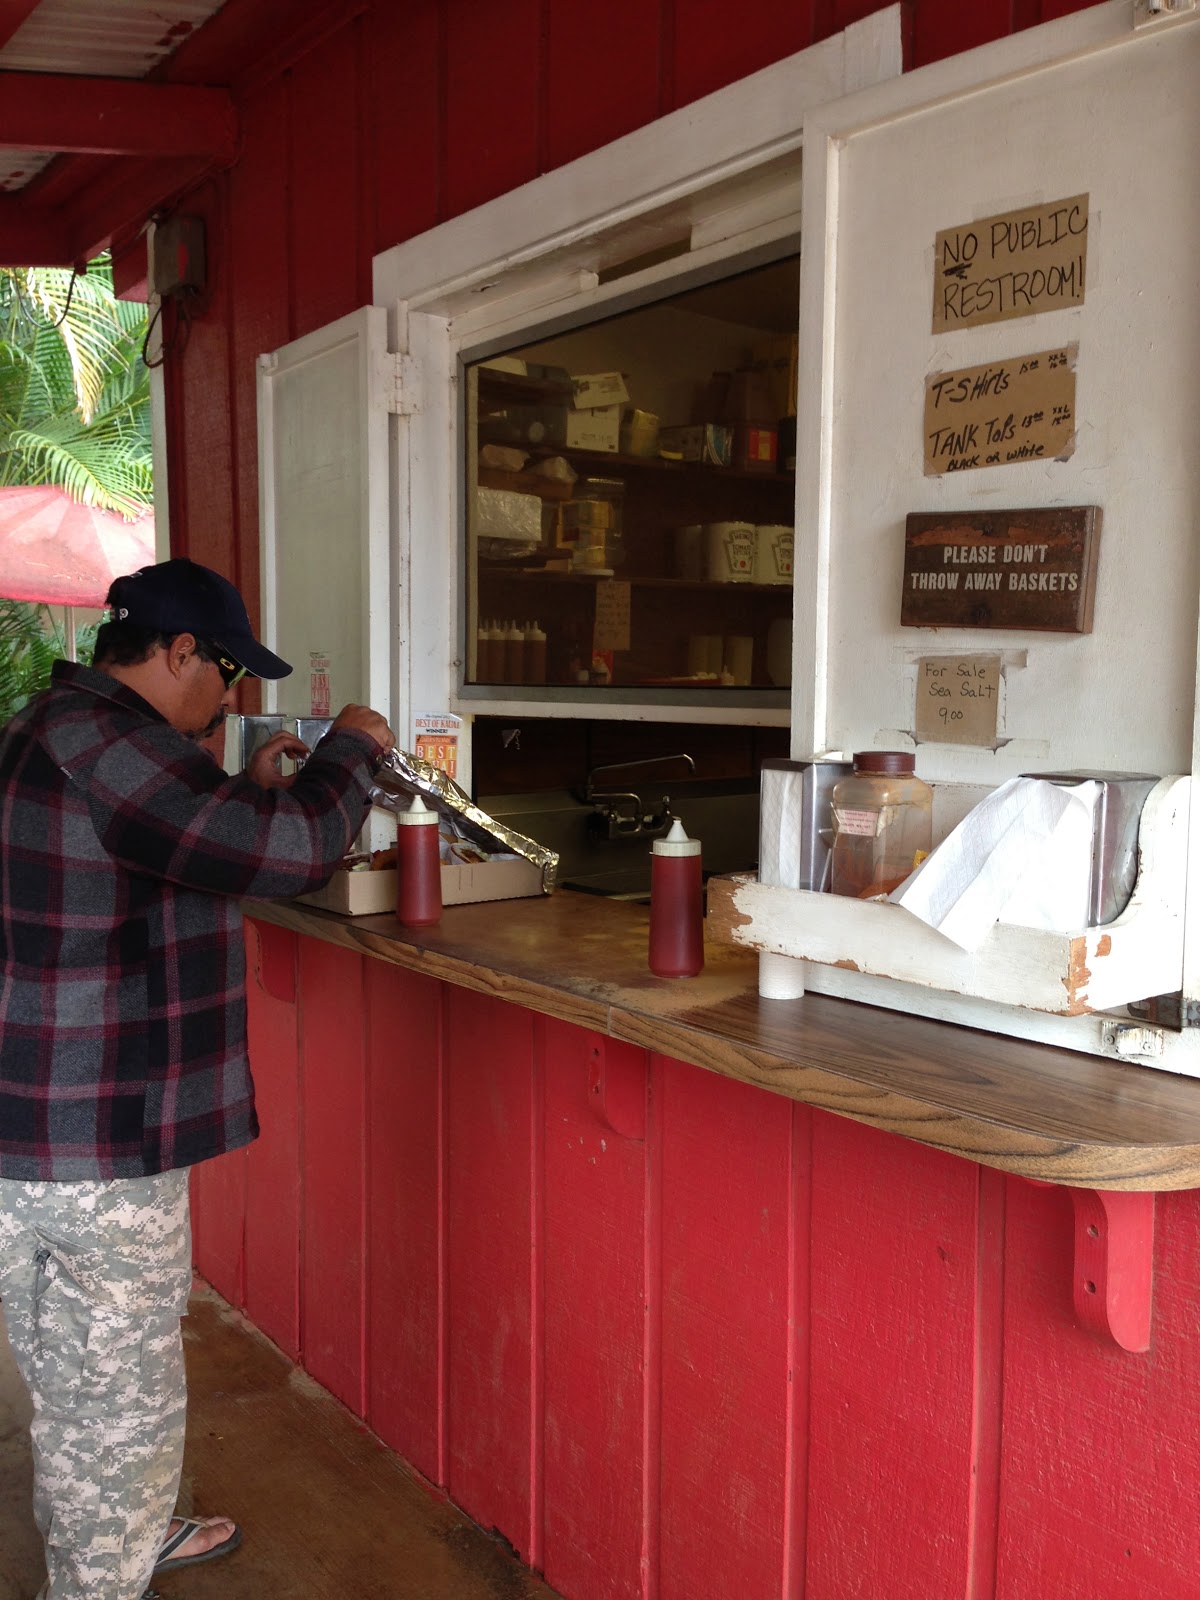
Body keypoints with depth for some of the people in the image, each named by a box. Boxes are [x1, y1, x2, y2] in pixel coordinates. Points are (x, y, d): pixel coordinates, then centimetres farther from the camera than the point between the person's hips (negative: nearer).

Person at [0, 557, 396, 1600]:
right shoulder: (100, 739, -21)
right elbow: (289, 851, -28)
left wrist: (250, 786, 18)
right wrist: (352, 748, -11)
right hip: (95, 1153, -11)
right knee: (117, 1396, 6)